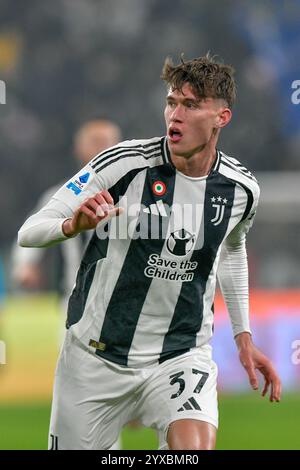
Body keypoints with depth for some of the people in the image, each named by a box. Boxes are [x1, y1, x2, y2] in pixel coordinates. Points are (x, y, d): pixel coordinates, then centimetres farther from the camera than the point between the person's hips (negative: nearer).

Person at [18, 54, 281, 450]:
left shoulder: (241, 189, -4)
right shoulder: (125, 163, -15)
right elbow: (29, 232, -14)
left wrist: (243, 336, 19)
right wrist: (74, 225, -35)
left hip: (182, 356, 1)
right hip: (96, 355, -1)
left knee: (197, 448, -26)